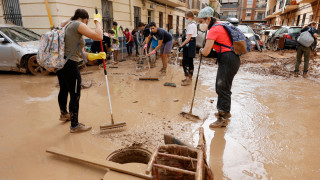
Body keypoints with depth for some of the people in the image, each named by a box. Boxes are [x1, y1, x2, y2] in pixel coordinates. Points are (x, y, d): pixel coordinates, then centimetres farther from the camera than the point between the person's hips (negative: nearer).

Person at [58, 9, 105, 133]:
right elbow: (98, 36, -21)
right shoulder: (78, 25, -8)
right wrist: (97, 21, -3)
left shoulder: (68, 25, 21)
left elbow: (79, 53, 17)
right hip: (70, 65, -10)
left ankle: (64, 114, 49)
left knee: (64, 90, 26)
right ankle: (75, 125, 12)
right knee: (75, 95, -1)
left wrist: (96, 56, 14)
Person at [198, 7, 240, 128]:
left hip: (228, 60, -10)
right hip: (229, 59, 10)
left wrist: (201, 50, 3)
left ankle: (223, 119, 3)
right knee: (220, 87, 18)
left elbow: (206, 52, -20)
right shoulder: (218, 26, 16)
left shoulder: (214, 30, -14)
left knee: (223, 89, -6)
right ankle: (225, 111, 33)